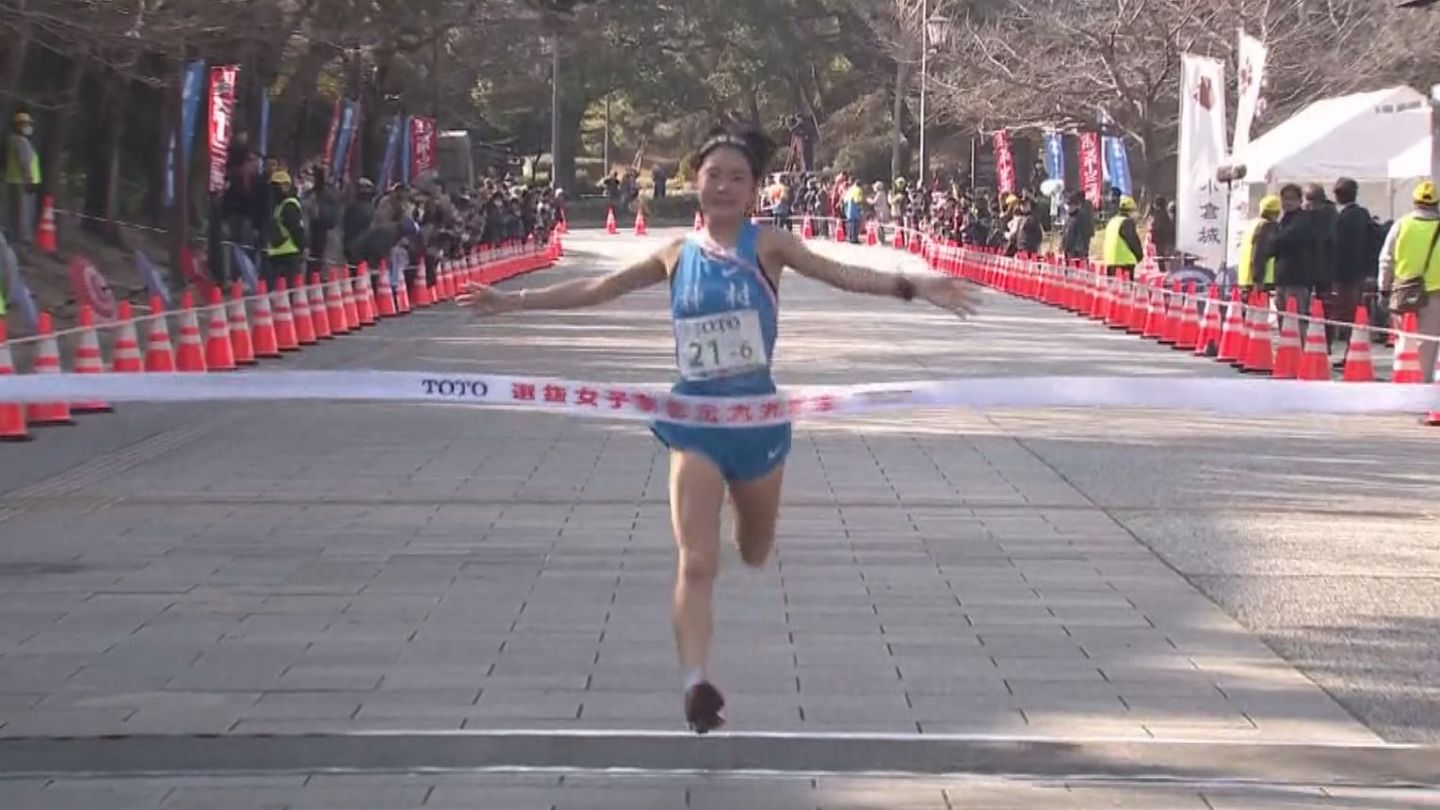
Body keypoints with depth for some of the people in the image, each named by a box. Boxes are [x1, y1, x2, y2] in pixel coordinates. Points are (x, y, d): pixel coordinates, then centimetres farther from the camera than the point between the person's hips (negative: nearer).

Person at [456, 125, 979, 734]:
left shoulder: (766, 245, -2)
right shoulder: (678, 255, 5)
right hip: (696, 420, 0)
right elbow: (598, 289, 14)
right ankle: (695, 684, -18)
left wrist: (911, 286, -28)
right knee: (696, 563, -13)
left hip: (757, 416, 0)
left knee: (754, 553, 18)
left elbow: (840, 274, -14)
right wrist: (515, 301, 18)